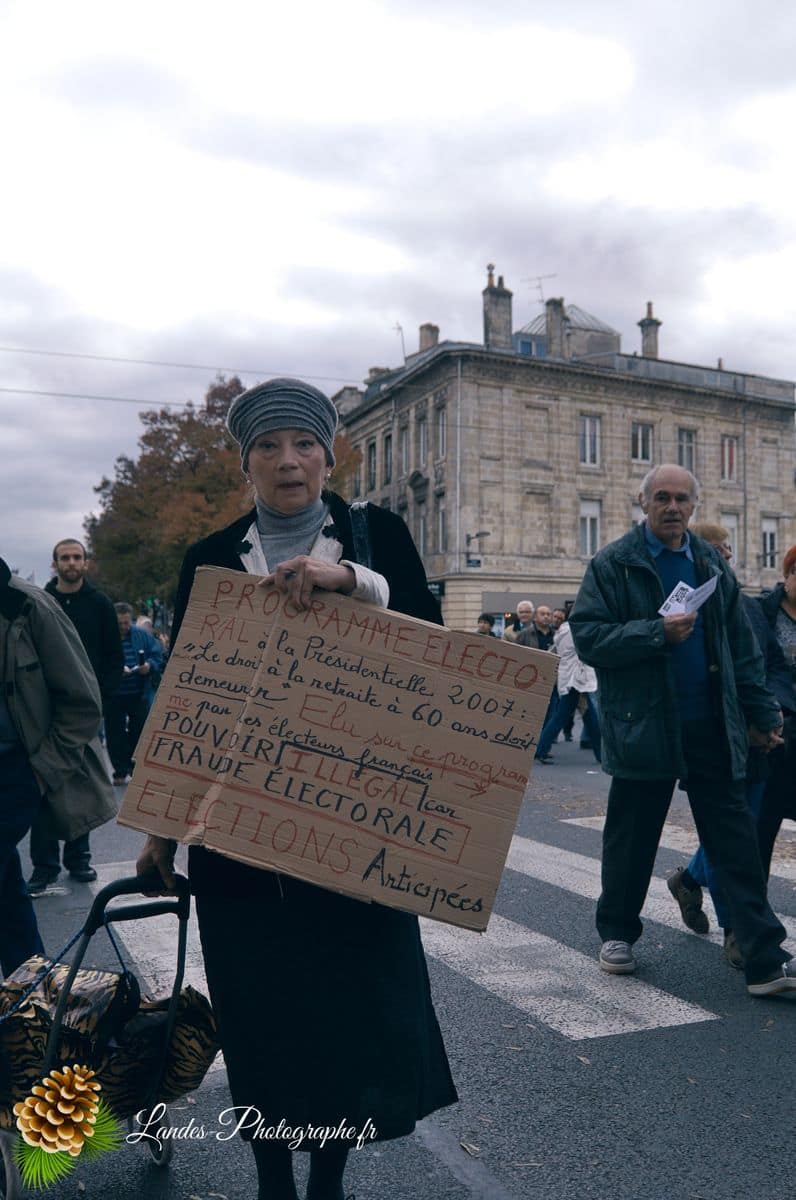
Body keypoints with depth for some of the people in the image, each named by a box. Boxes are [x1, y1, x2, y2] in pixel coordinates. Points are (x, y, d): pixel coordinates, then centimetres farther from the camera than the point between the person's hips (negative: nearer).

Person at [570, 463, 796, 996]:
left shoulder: (711, 564, 10)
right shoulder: (613, 565, -3)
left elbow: (742, 645, 12)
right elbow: (587, 636, -12)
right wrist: (658, 632, -20)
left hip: (711, 727, 3)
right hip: (643, 726, -3)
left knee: (737, 841, 3)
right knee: (631, 838, 10)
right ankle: (617, 933, 31)